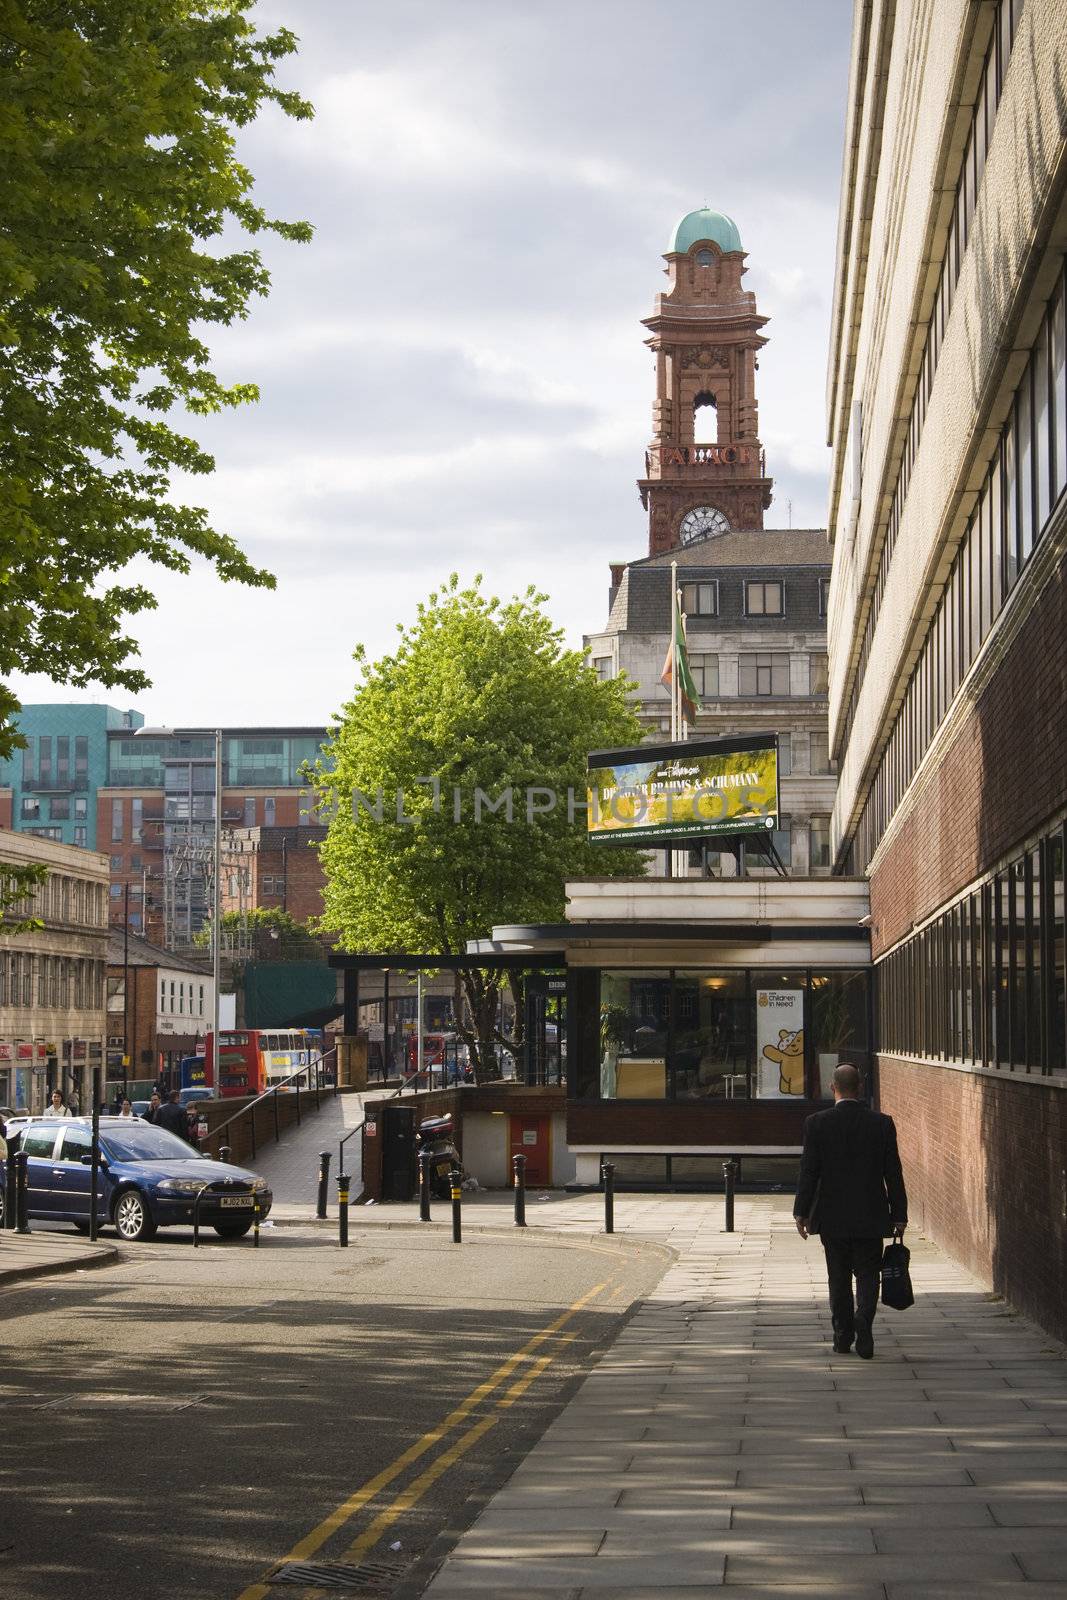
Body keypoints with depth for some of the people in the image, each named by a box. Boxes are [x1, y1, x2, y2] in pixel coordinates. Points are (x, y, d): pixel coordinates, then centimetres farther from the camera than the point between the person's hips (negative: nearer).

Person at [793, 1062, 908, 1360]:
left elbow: (808, 1171, -6)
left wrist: (802, 1212, 1)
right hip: (871, 1217, 0)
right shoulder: (882, 1123, -4)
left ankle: (843, 1336, 16)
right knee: (867, 1275, 7)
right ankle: (863, 1327, -15)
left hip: (833, 1217, 0)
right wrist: (899, 1214, 6)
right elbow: (893, 1173, -1)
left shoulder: (817, 1123, -7)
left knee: (839, 1279, 12)